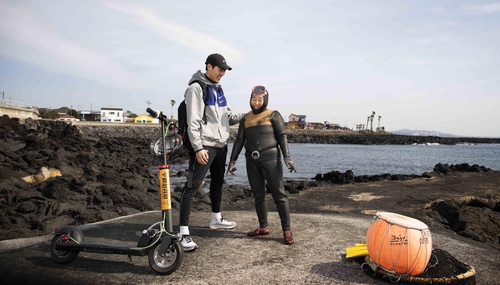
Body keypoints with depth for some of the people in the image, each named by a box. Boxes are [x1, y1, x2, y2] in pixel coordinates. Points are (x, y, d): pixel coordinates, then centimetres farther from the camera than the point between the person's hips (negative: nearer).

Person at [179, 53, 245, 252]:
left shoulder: (218, 89, 17)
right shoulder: (196, 88, -10)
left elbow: (228, 116, 21)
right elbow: (193, 122, -17)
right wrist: (198, 148, -23)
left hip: (221, 144, 9)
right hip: (204, 146, -9)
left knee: (218, 182, 19)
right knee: (192, 187, -9)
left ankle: (216, 218, 36)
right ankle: (183, 231, -6)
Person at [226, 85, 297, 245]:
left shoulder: (273, 115, 5)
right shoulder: (246, 119, 14)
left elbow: (282, 136, -1)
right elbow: (239, 140, 13)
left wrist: (286, 157, -13)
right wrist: (232, 161, 6)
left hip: (270, 158, -4)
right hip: (252, 161, 5)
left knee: (278, 194, -4)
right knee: (258, 195, 9)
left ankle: (286, 230, -1)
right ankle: (263, 227, 19)